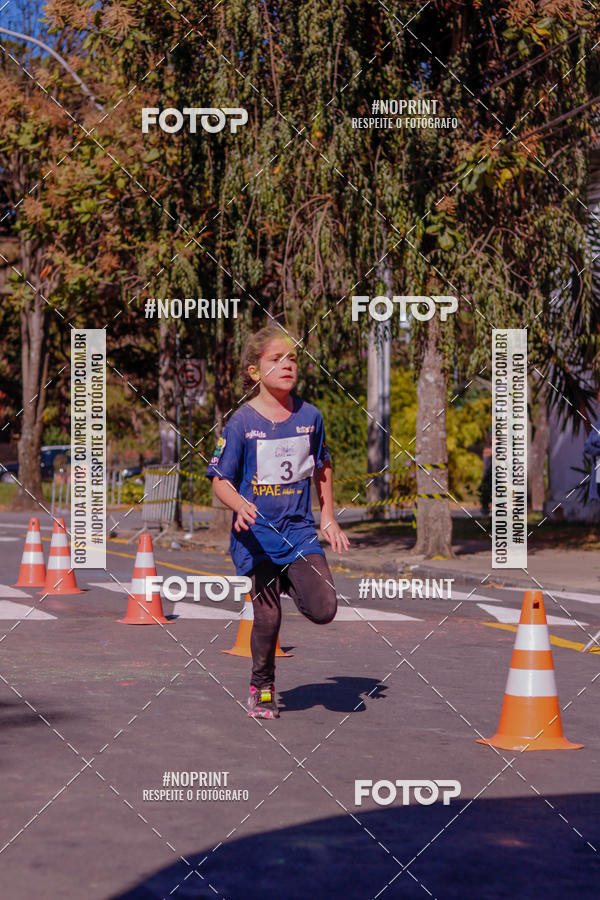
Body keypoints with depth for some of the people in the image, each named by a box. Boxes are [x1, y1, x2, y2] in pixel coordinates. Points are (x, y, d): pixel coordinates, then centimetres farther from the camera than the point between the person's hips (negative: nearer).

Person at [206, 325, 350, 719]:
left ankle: (291, 583, 23)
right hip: (256, 533, -3)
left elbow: (321, 467, 17)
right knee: (268, 617, 0)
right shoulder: (242, 422, -9)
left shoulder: (309, 416, 2)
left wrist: (329, 518, 16)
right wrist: (241, 505, -26)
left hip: (299, 528, 3)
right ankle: (262, 688, 24)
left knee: (324, 610, -11)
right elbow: (220, 479, -6)